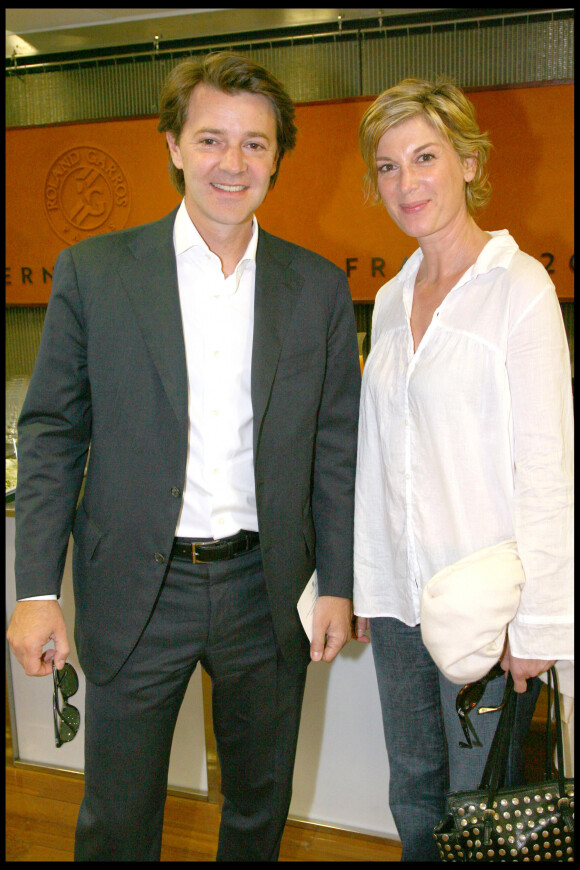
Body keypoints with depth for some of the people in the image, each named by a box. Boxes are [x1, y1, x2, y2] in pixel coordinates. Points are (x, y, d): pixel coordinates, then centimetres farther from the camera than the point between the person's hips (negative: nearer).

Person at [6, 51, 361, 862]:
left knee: (261, 807, 22)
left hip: (266, 591, 2)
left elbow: (335, 446, 4)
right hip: (135, 590, -1)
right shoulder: (92, 270, -3)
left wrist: (338, 583, 3)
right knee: (117, 820, 14)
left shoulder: (320, 286, 1)